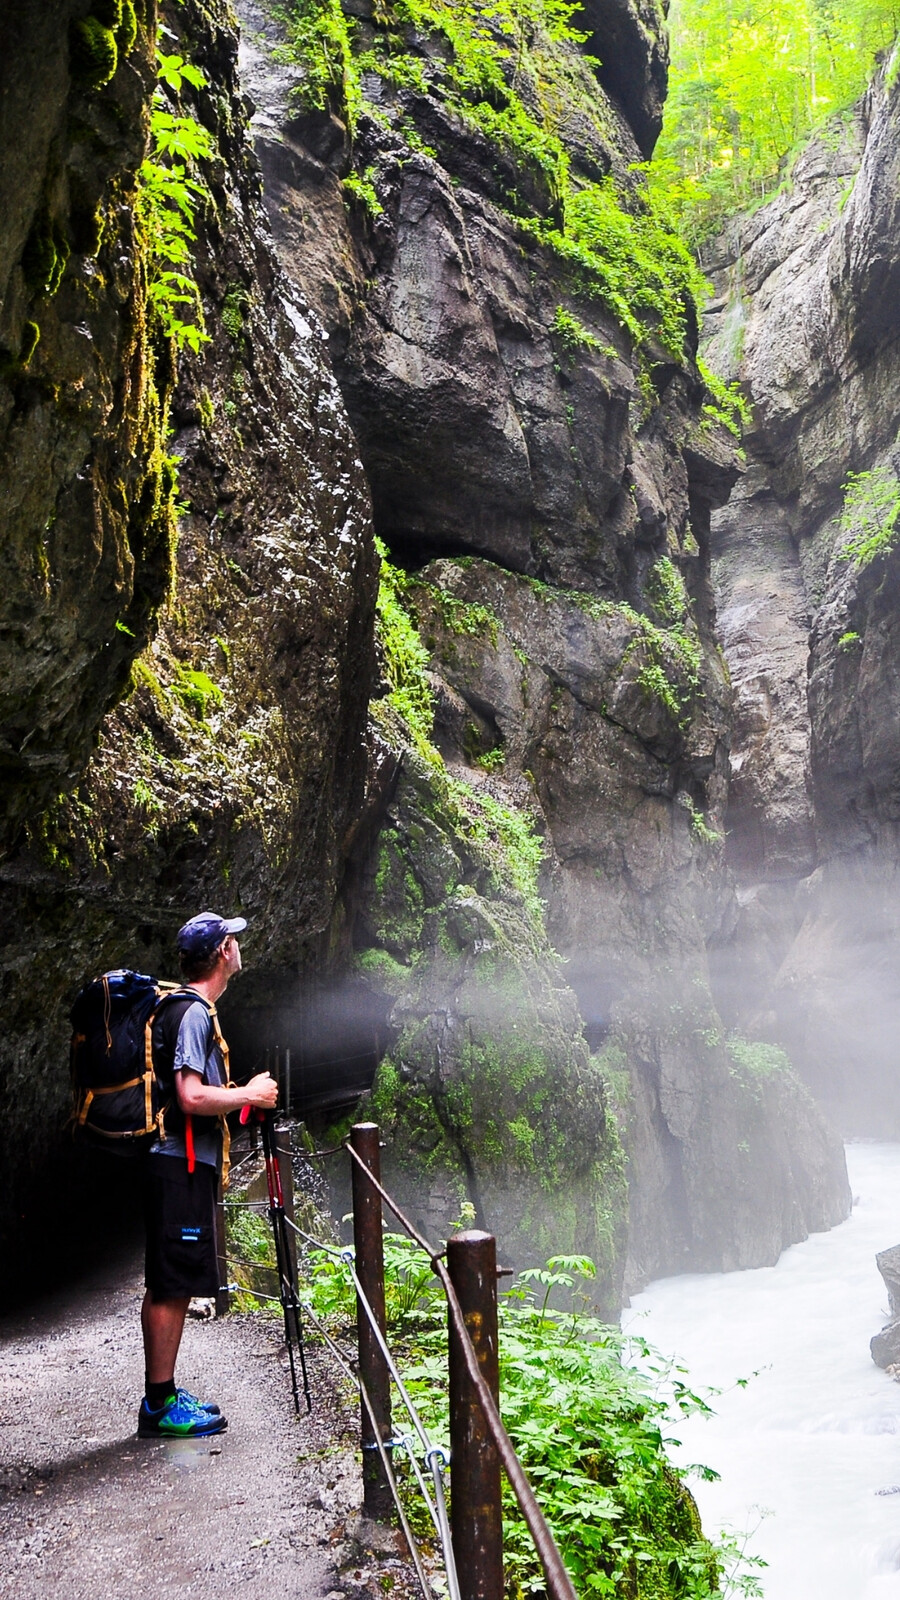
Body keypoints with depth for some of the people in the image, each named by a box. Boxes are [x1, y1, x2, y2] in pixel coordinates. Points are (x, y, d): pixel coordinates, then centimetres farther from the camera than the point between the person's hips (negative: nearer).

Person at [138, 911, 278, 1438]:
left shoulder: (184, 1008, 16)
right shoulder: (194, 1013, -16)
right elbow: (192, 1098, -24)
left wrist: (240, 1092, 16)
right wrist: (251, 1094, -12)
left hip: (182, 1163, 11)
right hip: (181, 1165, -11)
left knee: (168, 1287, 15)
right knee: (172, 1287, -3)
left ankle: (164, 1395, 24)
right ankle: (160, 1406, 5)